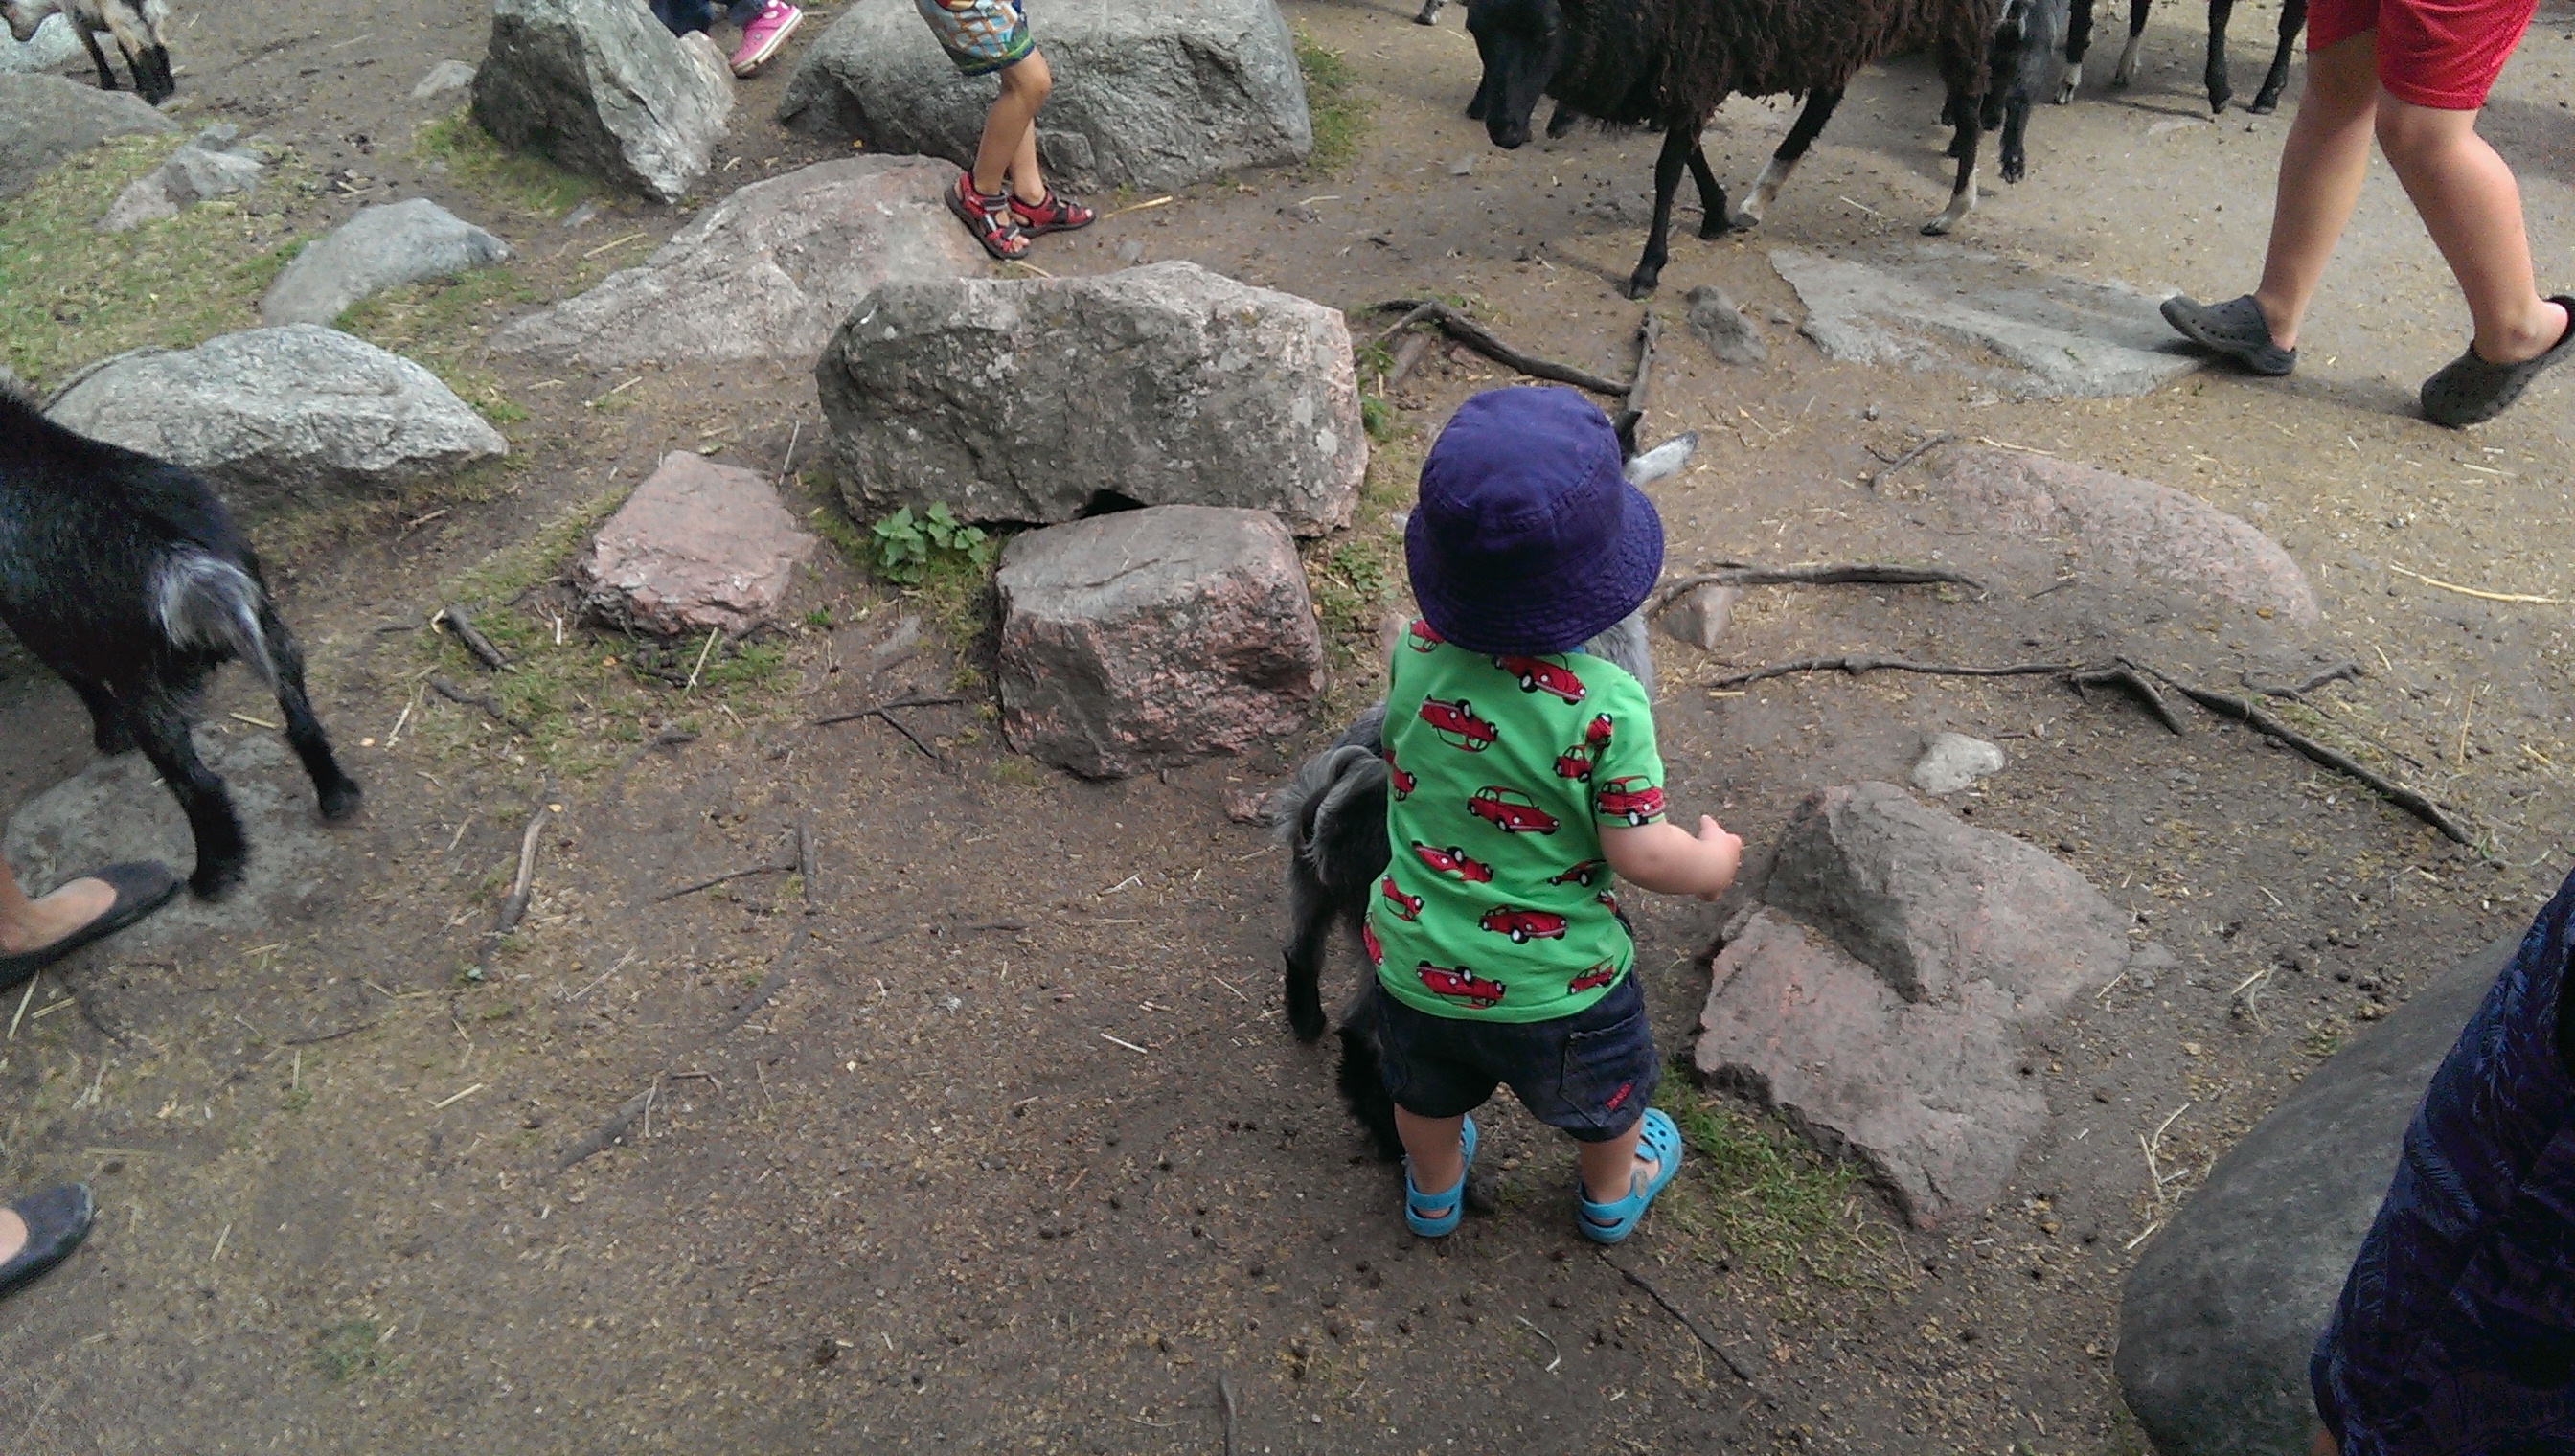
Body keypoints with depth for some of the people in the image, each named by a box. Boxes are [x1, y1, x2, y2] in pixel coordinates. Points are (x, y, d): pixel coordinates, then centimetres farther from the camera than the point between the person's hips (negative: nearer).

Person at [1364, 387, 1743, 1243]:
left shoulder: (1416, 657, -17)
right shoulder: (1608, 708, -29)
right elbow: (1640, 855, -22)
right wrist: (1714, 859, -2)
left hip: (1416, 970, 3)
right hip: (1557, 989, -2)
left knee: (1428, 1093, 32)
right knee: (1606, 1098, 31)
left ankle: (1432, 1193, 60)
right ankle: (1611, 1196, 58)